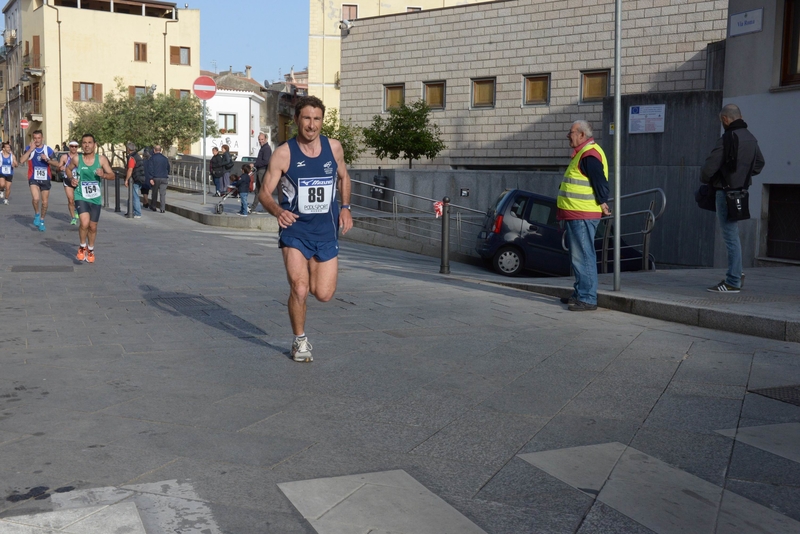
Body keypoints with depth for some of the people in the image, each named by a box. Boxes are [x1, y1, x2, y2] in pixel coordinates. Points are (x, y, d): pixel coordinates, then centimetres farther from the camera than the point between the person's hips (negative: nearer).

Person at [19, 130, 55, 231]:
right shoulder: (29, 148, 0)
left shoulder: (48, 149, 1)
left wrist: (47, 159, -14)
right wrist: (30, 150, -19)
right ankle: (37, 214, 3)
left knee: (44, 202, 8)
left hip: (45, 179, 2)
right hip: (34, 178, -2)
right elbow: (21, 161, -14)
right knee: (36, 198, -24)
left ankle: (41, 221, 28)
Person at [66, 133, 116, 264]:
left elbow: (112, 175, -5)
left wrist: (104, 175, -25)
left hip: (96, 198, 1)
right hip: (81, 197, -1)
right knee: (84, 223, -21)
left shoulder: (101, 159, -6)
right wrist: (71, 179, -4)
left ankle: (90, 250, 37)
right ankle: (82, 247, 6)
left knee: (93, 226, 12)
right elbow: (68, 169, 15)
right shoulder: (76, 158, -5)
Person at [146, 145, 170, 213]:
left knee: (155, 193, 13)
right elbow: (168, 168, 17)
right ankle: (163, 209, -7)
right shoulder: (165, 158, 9)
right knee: (163, 193, -1)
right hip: (164, 178, 2)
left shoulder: (152, 158, -4)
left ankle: (153, 206, 24)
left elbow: (150, 169, -11)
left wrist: (150, 178, -12)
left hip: (155, 178, -2)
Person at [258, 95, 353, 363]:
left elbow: (343, 177, 18)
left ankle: (311, 269, 39)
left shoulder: (334, 147, -1)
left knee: (323, 294, 3)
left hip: (326, 230, 3)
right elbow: (264, 192, -8)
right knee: (299, 289, -14)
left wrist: (345, 207, 5)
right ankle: (300, 341, 11)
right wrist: (278, 211, -29)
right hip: (295, 229, -3)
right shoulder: (283, 153, -11)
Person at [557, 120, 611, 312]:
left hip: (583, 216, -11)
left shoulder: (589, 155, -16)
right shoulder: (582, 153, 19)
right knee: (578, 256, 17)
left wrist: (602, 202, -13)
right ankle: (579, 293, 27)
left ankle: (587, 299, -7)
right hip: (576, 215, 11)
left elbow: (600, 181, -21)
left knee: (583, 256, -9)